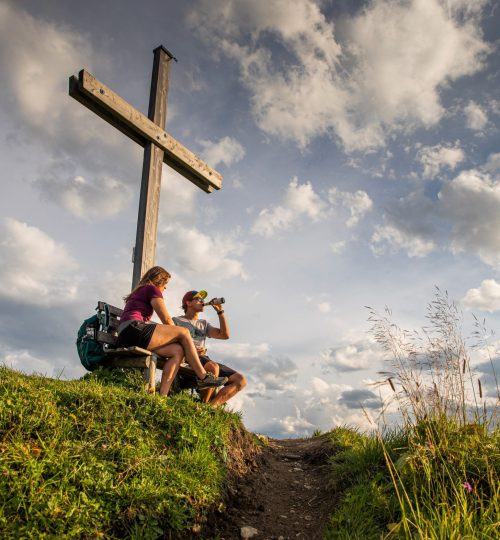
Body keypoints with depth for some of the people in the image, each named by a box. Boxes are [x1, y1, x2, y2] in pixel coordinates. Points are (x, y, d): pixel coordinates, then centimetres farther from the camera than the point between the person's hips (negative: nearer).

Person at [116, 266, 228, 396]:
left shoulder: (138, 292, 34)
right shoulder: (152, 289, 7)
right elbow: (167, 319, 2)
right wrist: (177, 334, 18)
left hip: (125, 338, 9)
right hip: (135, 329, -9)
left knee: (177, 350, 0)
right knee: (184, 332, -4)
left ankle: (162, 395, -16)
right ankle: (203, 377, -4)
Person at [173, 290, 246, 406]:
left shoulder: (204, 323, 28)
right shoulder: (176, 321, 13)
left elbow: (224, 335, 15)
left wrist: (220, 311, 13)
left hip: (204, 359, 6)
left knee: (240, 380, -10)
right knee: (213, 367, -38)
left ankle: (212, 405, -23)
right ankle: (203, 405, -20)